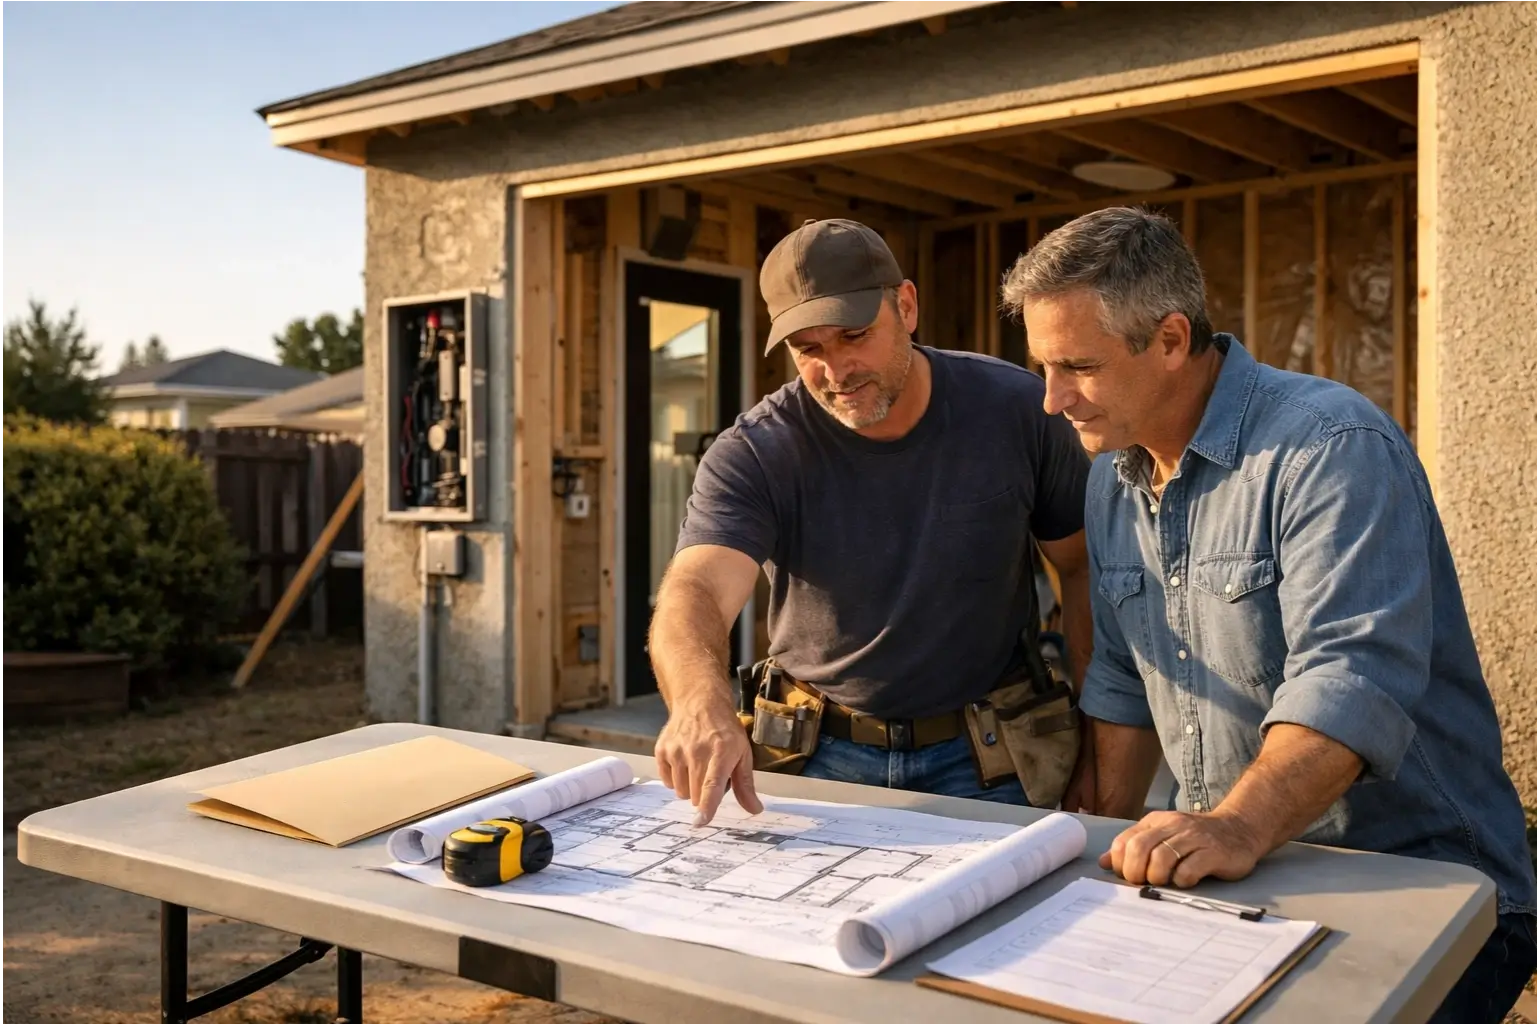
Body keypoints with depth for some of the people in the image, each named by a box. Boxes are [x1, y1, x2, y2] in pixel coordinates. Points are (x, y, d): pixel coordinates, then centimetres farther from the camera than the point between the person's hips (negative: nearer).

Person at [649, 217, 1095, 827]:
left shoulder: (1016, 409, -9)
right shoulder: (751, 456, -14)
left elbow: (1083, 569, 1)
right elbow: (694, 593, -29)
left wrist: (1096, 744, -2)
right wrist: (702, 698, -51)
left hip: (983, 762, 0)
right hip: (821, 755, 0)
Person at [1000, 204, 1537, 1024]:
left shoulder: (1332, 449, -17)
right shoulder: (1113, 477, 8)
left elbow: (1350, 680, -29)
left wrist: (1238, 827, -41)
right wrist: (1112, 839, 10)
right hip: (1239, 876, 6)